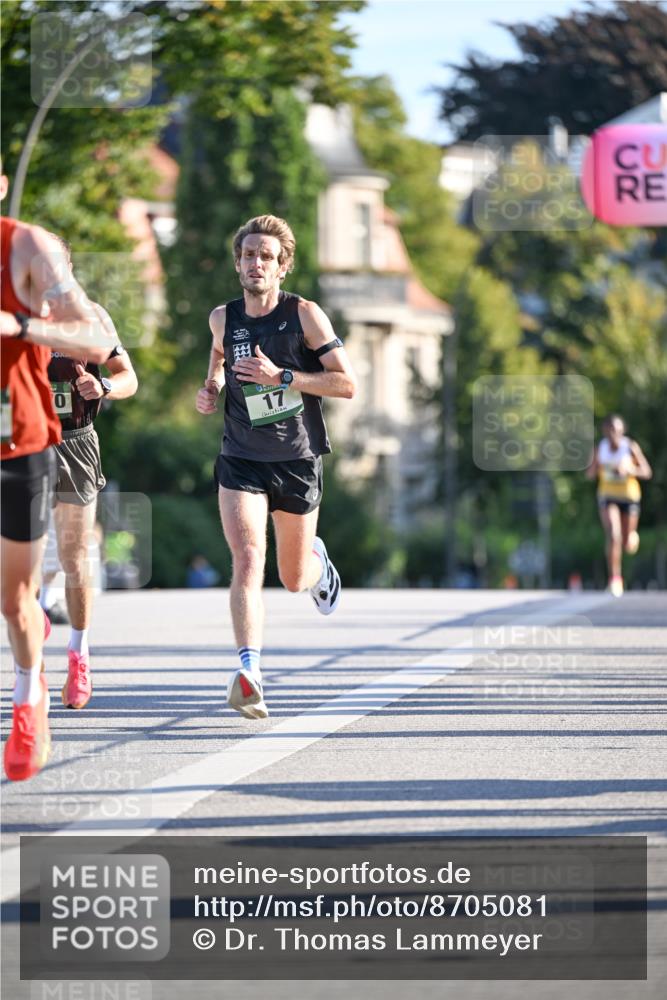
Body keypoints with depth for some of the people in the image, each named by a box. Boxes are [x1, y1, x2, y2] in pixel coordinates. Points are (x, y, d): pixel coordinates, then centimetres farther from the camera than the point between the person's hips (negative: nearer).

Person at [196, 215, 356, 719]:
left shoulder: (304, 314, -7)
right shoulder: (223, 318, 3)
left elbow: (348, 383, -12)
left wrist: (281, 377, -21)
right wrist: (211, 388, 6)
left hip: (298, 460, -1)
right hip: (241, 462, 1)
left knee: (294, 580, 12)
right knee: (248, 559, -22)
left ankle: (317, 560, 50)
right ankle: (249, 670, -31)